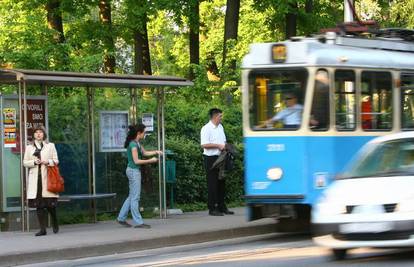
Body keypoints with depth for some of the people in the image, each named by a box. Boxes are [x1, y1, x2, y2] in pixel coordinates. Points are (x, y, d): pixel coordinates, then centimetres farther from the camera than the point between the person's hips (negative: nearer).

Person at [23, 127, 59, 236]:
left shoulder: (50, 146, 11)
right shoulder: (29, 147, 14)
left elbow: (56, 160, 9)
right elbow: (25, 162, 11)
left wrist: (48, 162, -11)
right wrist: (34, 162, -8)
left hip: (47, 177, -1)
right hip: (35, 177, 2)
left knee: (50, 204, -5)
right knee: (38, 205, -3)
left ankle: (55, 225, 19)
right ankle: (42, 229, -1)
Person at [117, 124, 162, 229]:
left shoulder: (137, 143, 11)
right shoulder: (133, 144, -18)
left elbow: (144, 153, 20)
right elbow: (136, 161, -20)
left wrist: (155, 152, 6)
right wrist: (151, 160, -15)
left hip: (135, 171, 10)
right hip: (133, 171, -10)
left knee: (132, 196, 15)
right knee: (135, 197, -5)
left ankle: (121, 218, 20)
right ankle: (138, 222, -2)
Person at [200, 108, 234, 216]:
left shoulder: (220, 127, 15)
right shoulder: (206, 128, -11)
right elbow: (204, 144, -20)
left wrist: (225, 146, 6)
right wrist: (218, 146, -18)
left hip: (220, 158, 8)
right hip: (211, 158, -8)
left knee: (221, 183, 11)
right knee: (212, 184, -5)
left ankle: (221, 207, 19)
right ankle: (212, 208, -1)